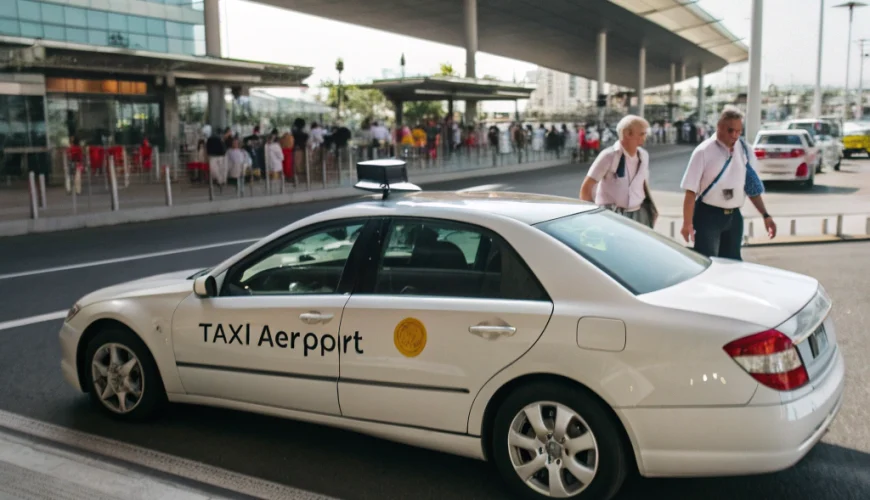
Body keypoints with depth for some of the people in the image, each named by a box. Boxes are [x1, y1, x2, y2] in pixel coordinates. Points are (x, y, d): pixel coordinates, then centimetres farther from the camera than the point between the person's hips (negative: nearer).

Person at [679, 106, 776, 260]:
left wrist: (765, 215, 8)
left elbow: (753, 188, 12)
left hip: (734, 216, 5)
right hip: (708, 215, -5)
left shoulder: (745, 150, 3)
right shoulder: (704, 151, -13)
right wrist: (688, 223, -15)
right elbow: (691, 190, -13)